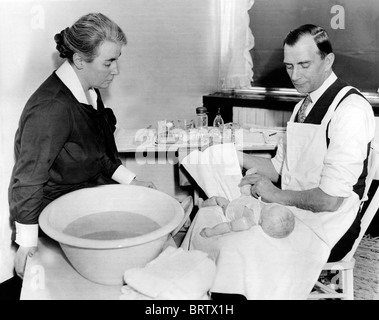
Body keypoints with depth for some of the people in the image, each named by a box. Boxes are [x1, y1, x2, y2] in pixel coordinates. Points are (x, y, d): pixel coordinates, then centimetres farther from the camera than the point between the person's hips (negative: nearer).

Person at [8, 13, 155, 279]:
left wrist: (131, 180, 5)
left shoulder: (89, 91, 0)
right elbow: (28, 180, -23)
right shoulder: (51, 109, -29)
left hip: (87, 188, 8)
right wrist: (27, 244, -17)